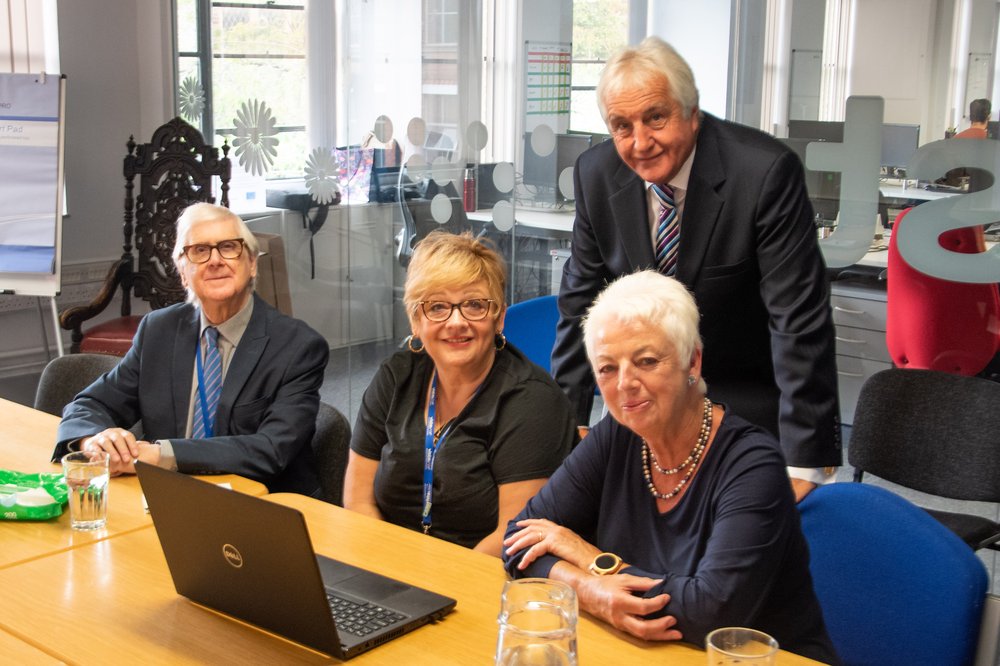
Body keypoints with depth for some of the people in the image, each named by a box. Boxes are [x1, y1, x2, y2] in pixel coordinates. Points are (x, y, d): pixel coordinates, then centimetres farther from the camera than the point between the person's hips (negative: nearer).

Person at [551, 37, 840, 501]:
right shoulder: (596, 175, -9)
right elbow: (581, 302, 0)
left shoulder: (766, 172, -24)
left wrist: (804, 461, -25)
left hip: (746, 406, -3)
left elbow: (800, 321, -24)